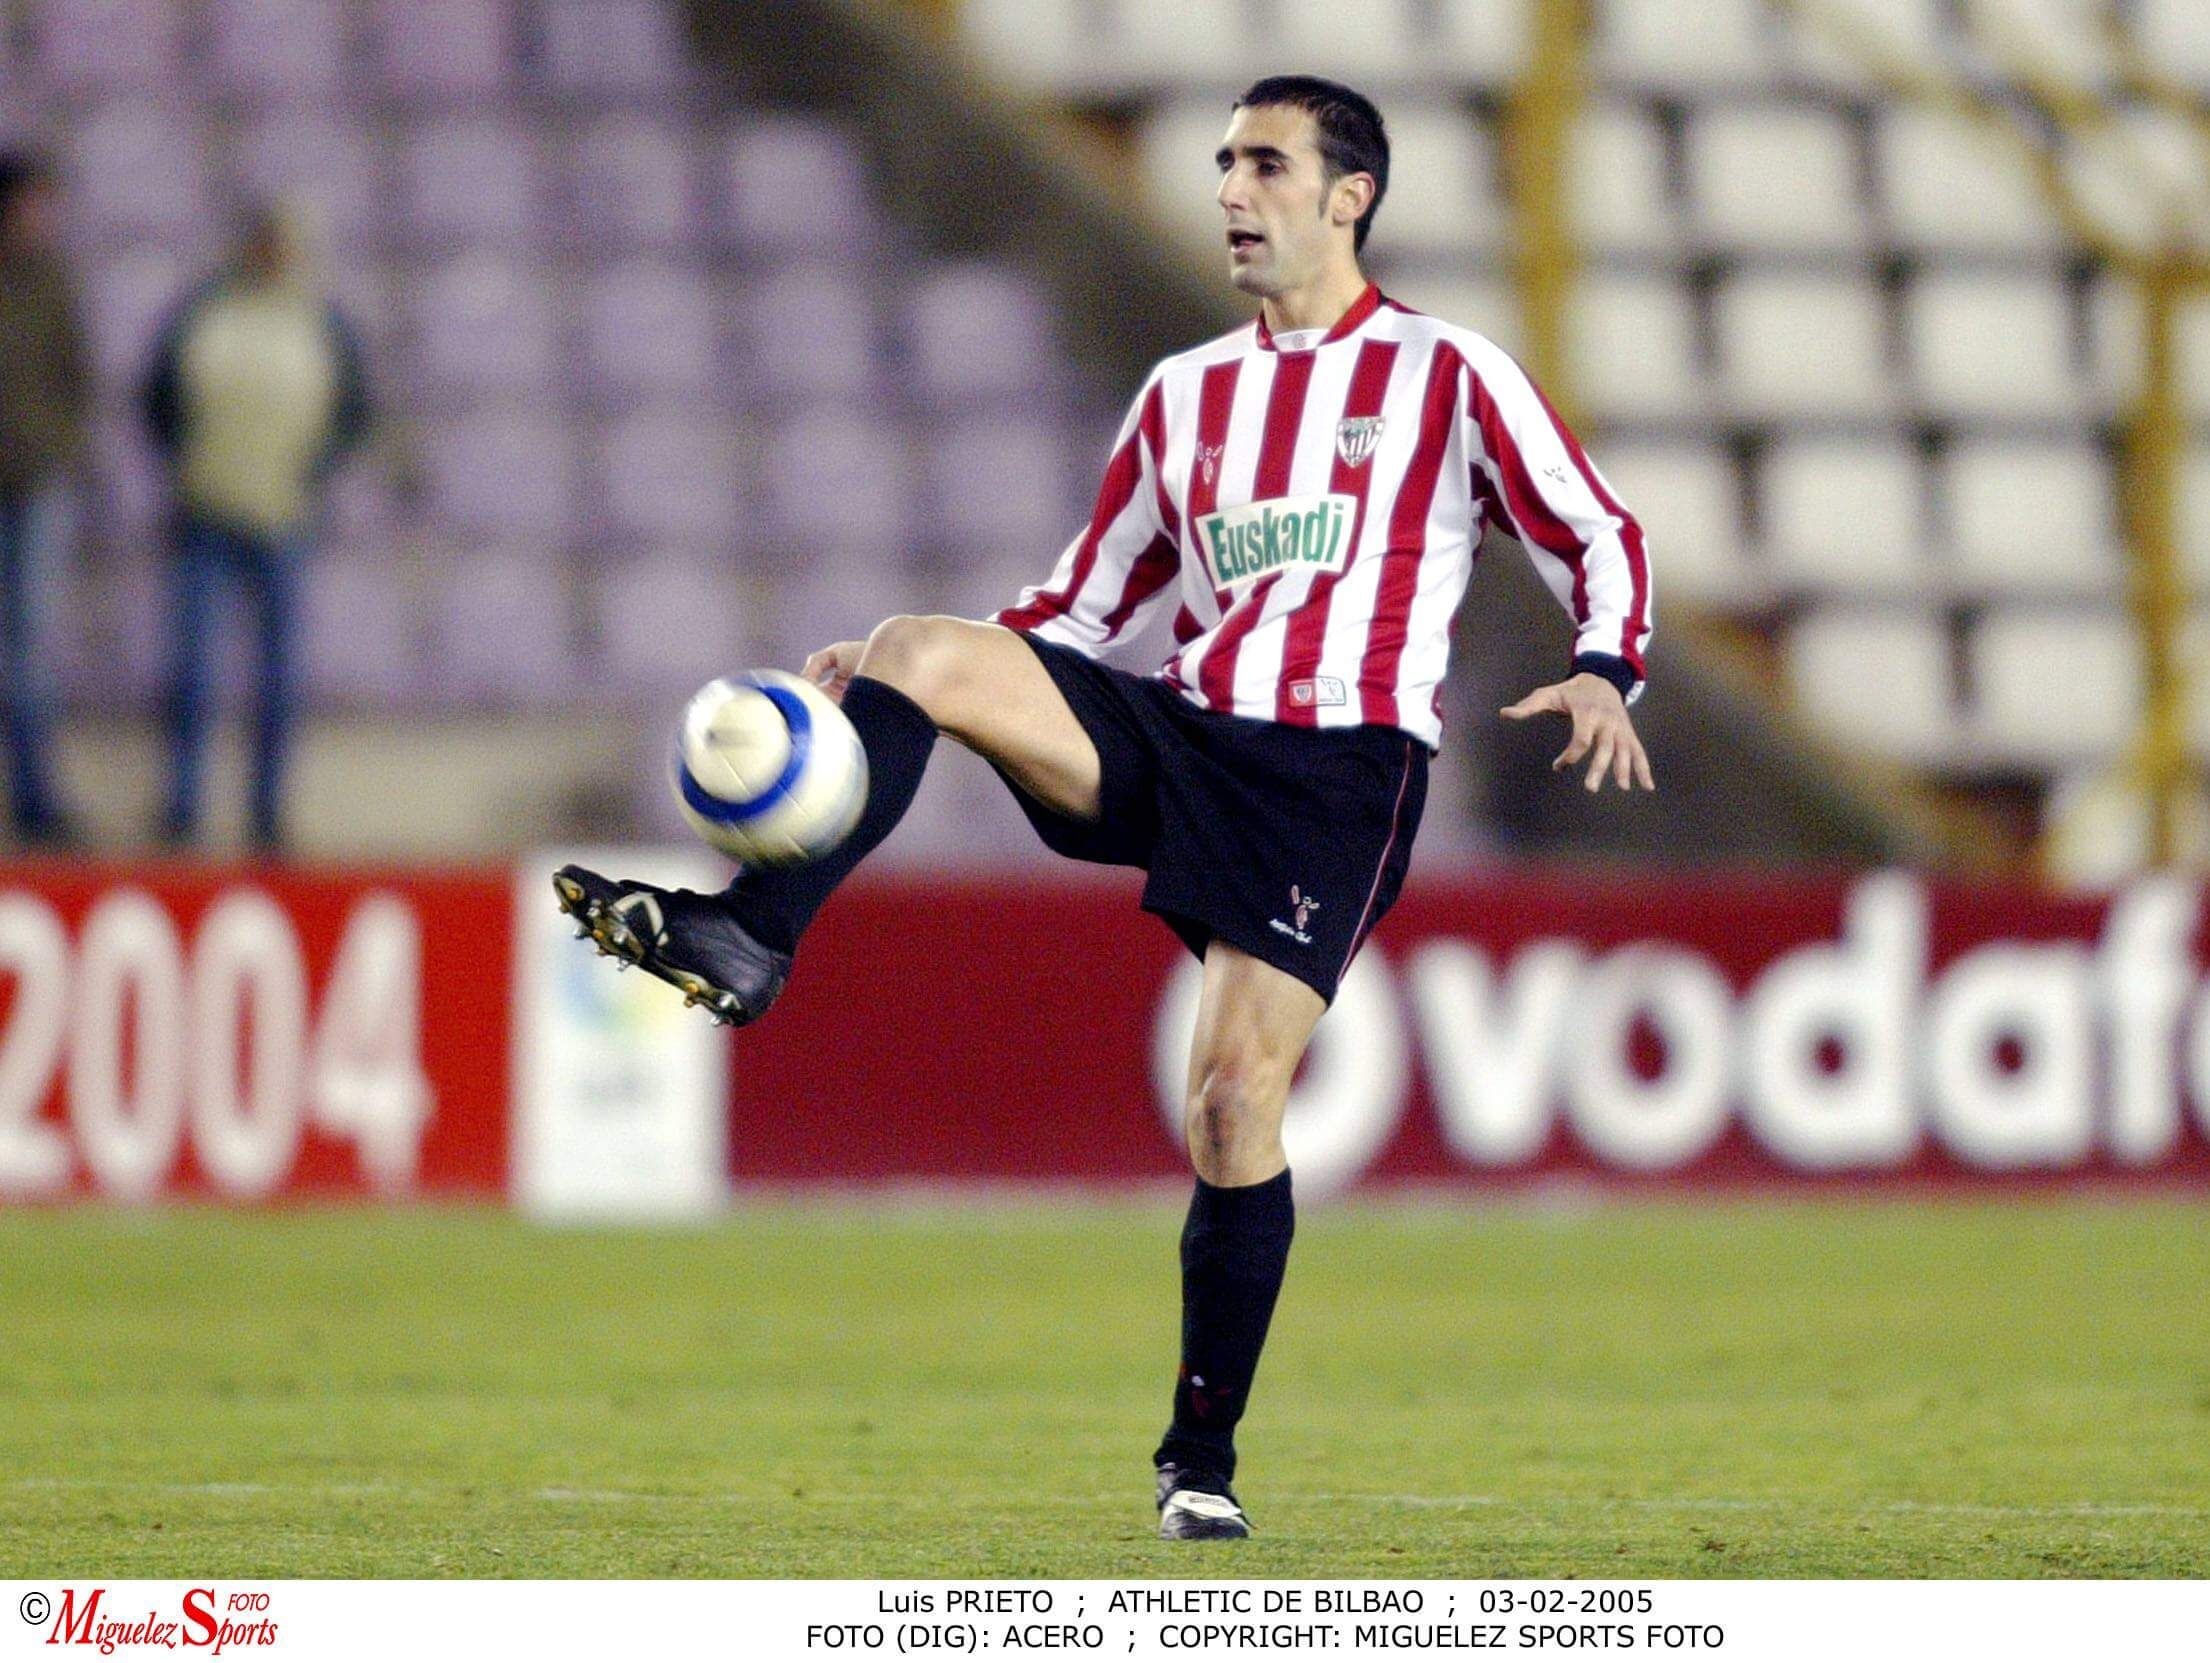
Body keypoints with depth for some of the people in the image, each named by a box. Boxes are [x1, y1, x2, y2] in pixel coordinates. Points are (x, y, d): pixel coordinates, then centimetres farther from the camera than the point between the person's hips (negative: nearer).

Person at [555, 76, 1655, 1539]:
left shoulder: (1448, 377, 4)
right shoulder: (1186, 394, 20)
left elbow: (1599, 538, 4)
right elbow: (1089, 603, 23)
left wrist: (1603, 674, -16)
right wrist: (921, 676, 10)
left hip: (1338, 771, -5)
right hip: (1181, 732, 5)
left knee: (1237, 1093, -14)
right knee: (920, 652, -19)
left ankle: (1204, 1458, 0)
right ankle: (749, 938, -31)